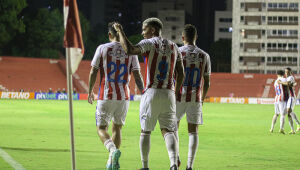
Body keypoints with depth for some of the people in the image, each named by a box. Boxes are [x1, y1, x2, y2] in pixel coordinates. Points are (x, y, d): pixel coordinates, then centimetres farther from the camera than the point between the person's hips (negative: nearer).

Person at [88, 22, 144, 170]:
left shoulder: (102, 49, -3)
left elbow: (93, 72, -1)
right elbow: (137, 75, 1)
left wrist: (90, 91, 11)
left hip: (105, 96, -3)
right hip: (123, 96, 3)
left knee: (101, 128, 4)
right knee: (117, 127, 18)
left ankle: (113, 149, -25)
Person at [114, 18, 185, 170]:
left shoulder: (149, 43, -4)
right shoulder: (174, 47, 14)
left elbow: (129, 50, -23)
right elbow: (181, 74, 12)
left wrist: (120, 31, -10)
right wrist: (175, 94, 22)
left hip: (151, 93, -4)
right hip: (168, 94, 4)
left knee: (145, 131, 9)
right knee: (168, 131, 2)